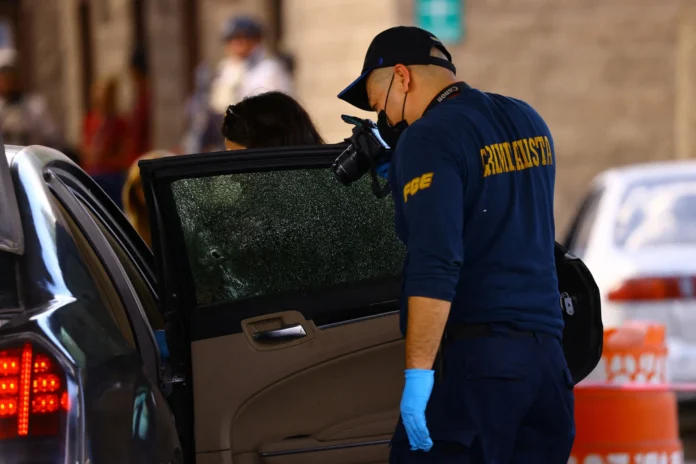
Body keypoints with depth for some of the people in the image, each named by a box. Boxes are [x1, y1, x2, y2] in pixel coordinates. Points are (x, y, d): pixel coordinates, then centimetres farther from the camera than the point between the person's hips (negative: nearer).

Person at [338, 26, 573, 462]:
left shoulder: (429, 137, -9)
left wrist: (418, 372, -19)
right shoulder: (528, 121, 16)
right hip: (546, 351, 8)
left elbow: (434, 268, -19)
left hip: (473, 360, -8)